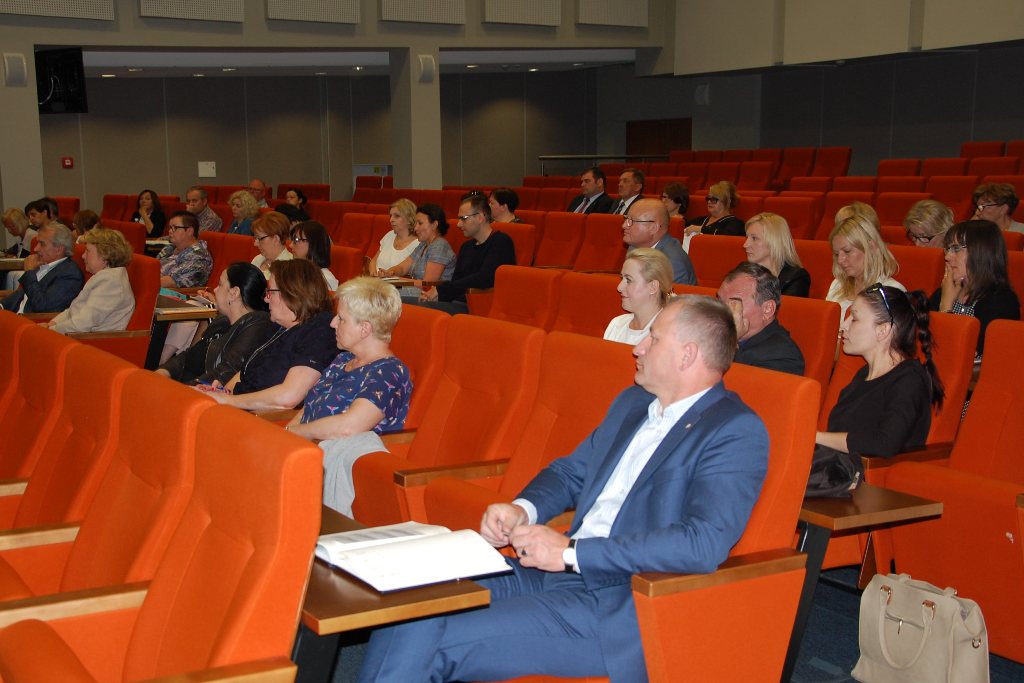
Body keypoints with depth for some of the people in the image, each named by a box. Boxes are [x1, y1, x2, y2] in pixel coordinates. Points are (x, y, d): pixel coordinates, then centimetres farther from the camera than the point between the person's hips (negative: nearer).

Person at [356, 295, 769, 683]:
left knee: (437, 642, -19)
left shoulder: (737, 432, -11)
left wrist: (571, 551, -21)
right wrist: (522, 510, 0)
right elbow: (569, 472, 25)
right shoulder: (632, 402, 17)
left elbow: (705, 544, -24)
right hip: (557, 571, 8)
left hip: (623, 605, -8)